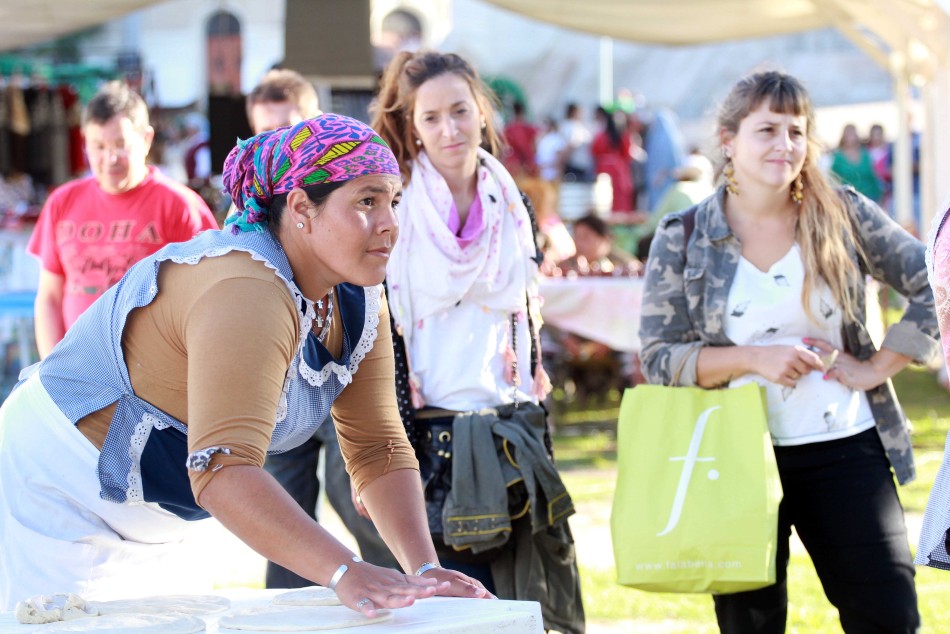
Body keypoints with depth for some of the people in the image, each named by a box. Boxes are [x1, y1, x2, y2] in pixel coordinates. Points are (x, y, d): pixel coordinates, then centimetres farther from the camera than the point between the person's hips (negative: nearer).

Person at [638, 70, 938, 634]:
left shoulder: (843, 215, 1)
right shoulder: (683, 238, 0)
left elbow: (933, 288, 4)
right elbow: (659, 358, -2)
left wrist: (878, 367, -4)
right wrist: (753, 359, -15)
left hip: (845, 451, 0)